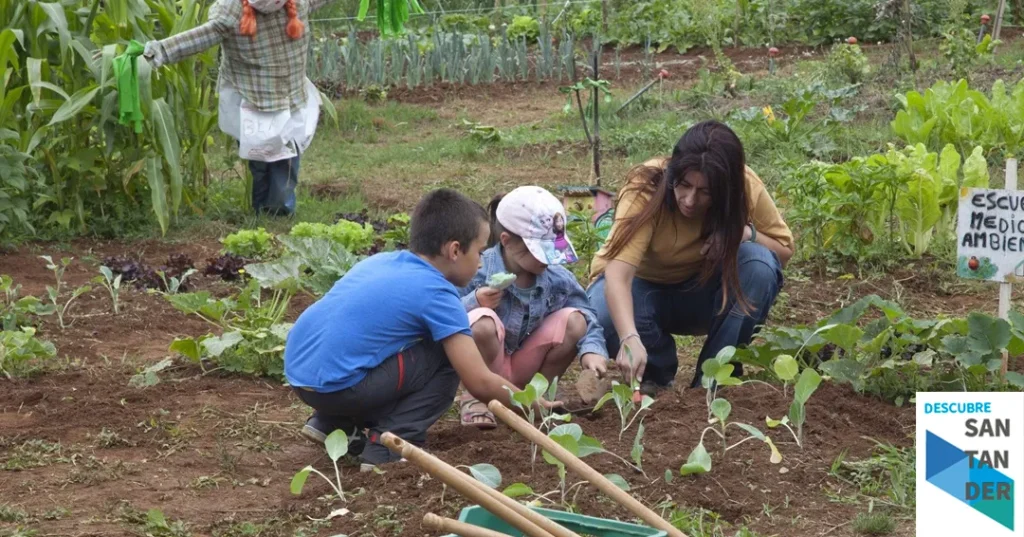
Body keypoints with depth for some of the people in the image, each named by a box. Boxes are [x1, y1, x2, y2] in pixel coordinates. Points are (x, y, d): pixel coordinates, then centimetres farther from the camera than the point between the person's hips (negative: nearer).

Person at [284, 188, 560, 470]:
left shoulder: (380, 261, 15)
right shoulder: (437, 294, -7)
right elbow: (481, 384, -8)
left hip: (298, 373, 8)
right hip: (336, 385, -8)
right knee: (446, 358, 2)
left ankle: (333, 423, 20)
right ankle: (387, 446, -3)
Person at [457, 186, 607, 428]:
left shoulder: (557, 277, -7)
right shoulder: (478, 272, -21)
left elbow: (588, 316, -2)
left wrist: (592, 350, -21)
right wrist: (472, 304, -38)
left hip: (524, 368, 4)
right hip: (486, 367, -4)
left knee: (575, 319, -14)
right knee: (482, 321, -35)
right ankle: (475, 398, -8)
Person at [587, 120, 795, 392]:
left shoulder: (745, 187, -22)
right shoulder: (646, 188, -31)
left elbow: (785, 248, -6)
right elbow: (618, 273, -42)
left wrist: (747, 233, -29)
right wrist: (631, 338, -59)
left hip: (703, 295, 2)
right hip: (644, 288, -2)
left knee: (761, 264, -28)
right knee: (602, 314, -36)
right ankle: (656, 371, -2)